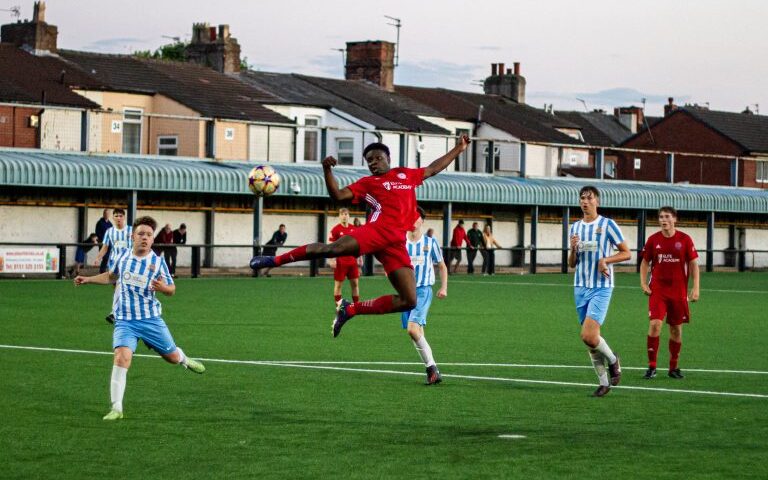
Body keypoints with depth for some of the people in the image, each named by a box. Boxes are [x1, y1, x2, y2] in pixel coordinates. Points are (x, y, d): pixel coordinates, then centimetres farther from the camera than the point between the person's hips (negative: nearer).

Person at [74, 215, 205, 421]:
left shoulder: (158, 262, -7)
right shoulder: (122, 255, 0)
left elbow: (172, 289, 0)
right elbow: (111, 276, 22)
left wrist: (163, 288, -23)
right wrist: (88, 280, 15)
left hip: (151, 319, 0)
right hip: (125, 321, 0)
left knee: (172, 356, 13)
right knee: (122, 357, -22)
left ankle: (184, 359, 54)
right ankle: (116, 409, -16)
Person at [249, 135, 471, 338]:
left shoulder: (405, 174, 27)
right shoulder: (366, 183, 15)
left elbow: (432, 169, 41)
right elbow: (338, 195, 4)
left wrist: (458, 149, 44)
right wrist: (327, 170, -9)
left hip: (396, 243, 4)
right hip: (377, 230, -4)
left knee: (409, 301, -6)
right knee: (334, 248, -31)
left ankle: (350, 309, 5)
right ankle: (276, 260, -19)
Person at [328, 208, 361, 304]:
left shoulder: (354, 229, 7)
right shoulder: (335, 230, -7)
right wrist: (332, 260, -16)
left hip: (352, 261, 4)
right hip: (340, 262, -4)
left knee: (355, 283, 6)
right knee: (338, 284, 1)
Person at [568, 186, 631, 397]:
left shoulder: (608, 225, -4)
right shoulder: (575, 227, 12)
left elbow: (626, 253, -1)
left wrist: (605, 260, -16)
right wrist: (573, 248, -6)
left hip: (601, 288, -6)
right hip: (581, 287, 6)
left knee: (588, 336, -18)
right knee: (589, 338, 5)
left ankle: (612, 360, 11)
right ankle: (604, 382, 15)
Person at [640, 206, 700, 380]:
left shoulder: (685, 240, -1)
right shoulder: (653, 240, 1)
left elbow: (693, 264, 2)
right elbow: (645, 262, 11)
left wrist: (696, 288, -4)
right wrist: (643, 283, -1)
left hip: (679, 292, 0)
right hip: (657, 290, 0)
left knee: (676, 328, 7)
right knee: (655, 324, -15)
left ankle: (674, 367, 21)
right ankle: (652, 366, -8)